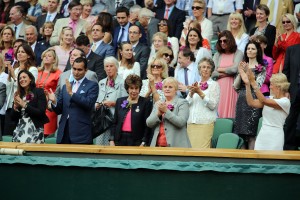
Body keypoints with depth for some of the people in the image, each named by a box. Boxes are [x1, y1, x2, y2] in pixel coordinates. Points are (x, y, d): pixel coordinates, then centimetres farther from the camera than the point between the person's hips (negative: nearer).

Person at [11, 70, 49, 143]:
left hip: (35, 130, -4)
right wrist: (15, 107, -6)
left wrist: (24, 105, -11)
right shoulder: (18, 95, 13)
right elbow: (14, 118, 12)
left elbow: (41, 112, -10)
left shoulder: (39, 92, 1)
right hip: (20, 130, 4)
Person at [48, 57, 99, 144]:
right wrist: (54, 101, -5)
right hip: (64, 133, 5)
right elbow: (59, 110, 17)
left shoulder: (92, 86, 3)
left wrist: (71, 93, -18)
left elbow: (89, 104, -13)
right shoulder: (66, 86, 19)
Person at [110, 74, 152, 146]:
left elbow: (147, 126, -3)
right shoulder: (120, 101, 13)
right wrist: (112, 140, 4)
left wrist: (143, 143, -11)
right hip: (120, 140, 3)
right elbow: (114, 123, 14)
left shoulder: (146, 103, 1)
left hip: (137, 141, -3)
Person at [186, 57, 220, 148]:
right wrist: (191, 93, -6)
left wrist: (200, 93, -12)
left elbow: (213, 105, -7)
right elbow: (186, 104, 12)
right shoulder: (195, 84, 19)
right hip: (191, 123, 5)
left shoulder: (214, 84, 5)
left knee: (202, 150, -13)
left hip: (205, 123, -5)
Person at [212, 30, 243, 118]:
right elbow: (212, 73, 3)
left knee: (230, 112, -6)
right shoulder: (217, 55, 14)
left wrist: (220, 69, 3)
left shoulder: (238, 53, 4)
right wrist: (227, 73, -5)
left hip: (232, 87, -3)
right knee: (219, 112, -2)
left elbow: (235, 69, -10)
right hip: (219, 87, 3)